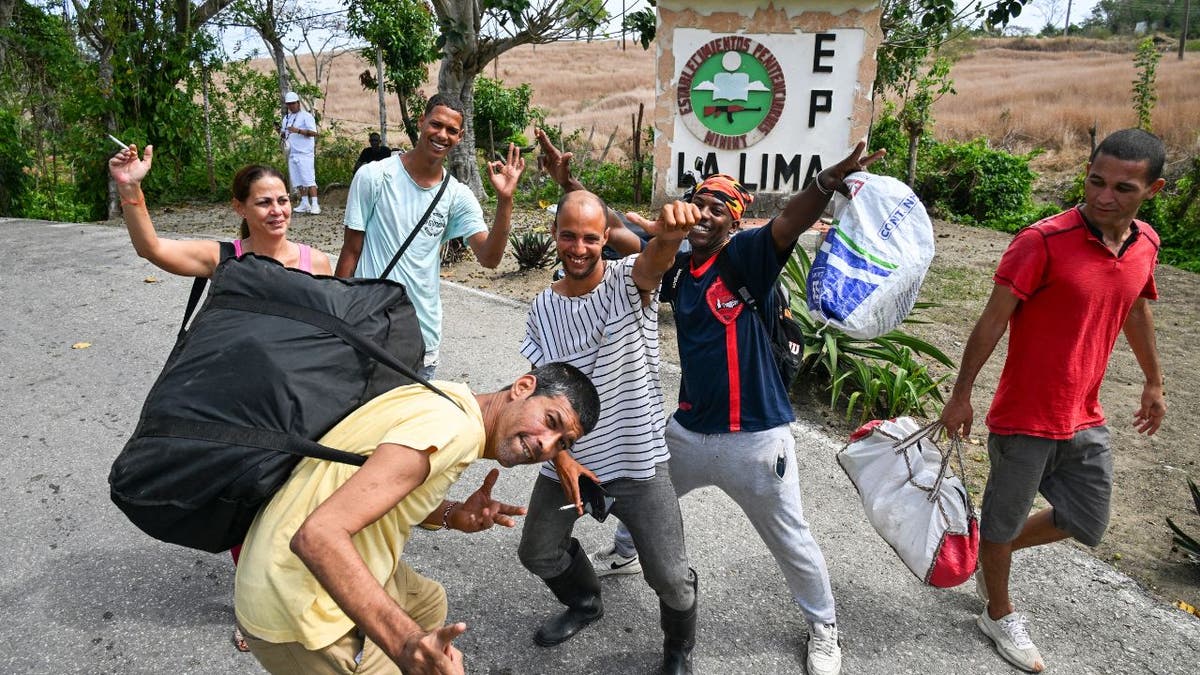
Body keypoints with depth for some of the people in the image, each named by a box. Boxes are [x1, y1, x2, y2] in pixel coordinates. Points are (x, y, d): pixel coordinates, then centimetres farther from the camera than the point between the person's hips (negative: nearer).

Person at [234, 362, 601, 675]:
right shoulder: (453, 428, -26)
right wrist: (406, 643, -42)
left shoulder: (450, 397, 2)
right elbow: (317, 535, -34)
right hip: (297, 613, -9)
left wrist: (452, 516, -3)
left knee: (427, 604, 27)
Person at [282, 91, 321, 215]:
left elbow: (313, 132, -13)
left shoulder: (306, 116, -3)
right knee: (298, 180, 8)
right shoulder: (286, 118, 19)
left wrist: (298, 130, -24)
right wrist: (281, 133, 2)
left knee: (309, 179, -12)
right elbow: (284, 134, 26)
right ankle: (305, 203, 14)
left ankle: (315, 204, -13)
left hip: (304, 153, -7)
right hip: (292, 153, 7)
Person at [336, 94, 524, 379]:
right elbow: (351, 252, -3)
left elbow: (489, 257, -10)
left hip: (425, 336, 3)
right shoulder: (373, 177, -8)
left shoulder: (458, 197, 0)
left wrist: (505, 200, -21)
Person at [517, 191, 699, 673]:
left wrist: (669, 235, -60)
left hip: (639, 460, -4)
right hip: (568, 458, 4)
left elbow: (655, 260, -37)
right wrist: (561, 456, -9)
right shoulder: (542, 308, -1)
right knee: (538, 554, 20)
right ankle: (585, 603, 52)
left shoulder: (629, 281, -12)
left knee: (672, 579, 0)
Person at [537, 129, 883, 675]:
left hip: (755, 439, -6)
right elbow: (613, 231, 4)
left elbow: (791, 222, -35)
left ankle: (824, 628, 38)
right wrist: (569, 184, -5)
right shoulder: (674, 259, 0)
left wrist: (830, 180, -54)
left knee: (790, 542, 12)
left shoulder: (748, 256, -16)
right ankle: (626, 551, 62)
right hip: (689, 430, 6)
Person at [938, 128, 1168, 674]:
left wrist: (1154, 383, 26)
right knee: (1005, 520, 12)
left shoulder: (1145, 244, 1)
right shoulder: (1042, 242, -20)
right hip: (1024, 420, -6)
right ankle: (999, 614, 36)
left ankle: (990, 551, 42)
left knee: (1086, 523, 17)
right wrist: (961, 395, -14)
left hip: (1085, 419, 7)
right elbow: (992, 322, -17)